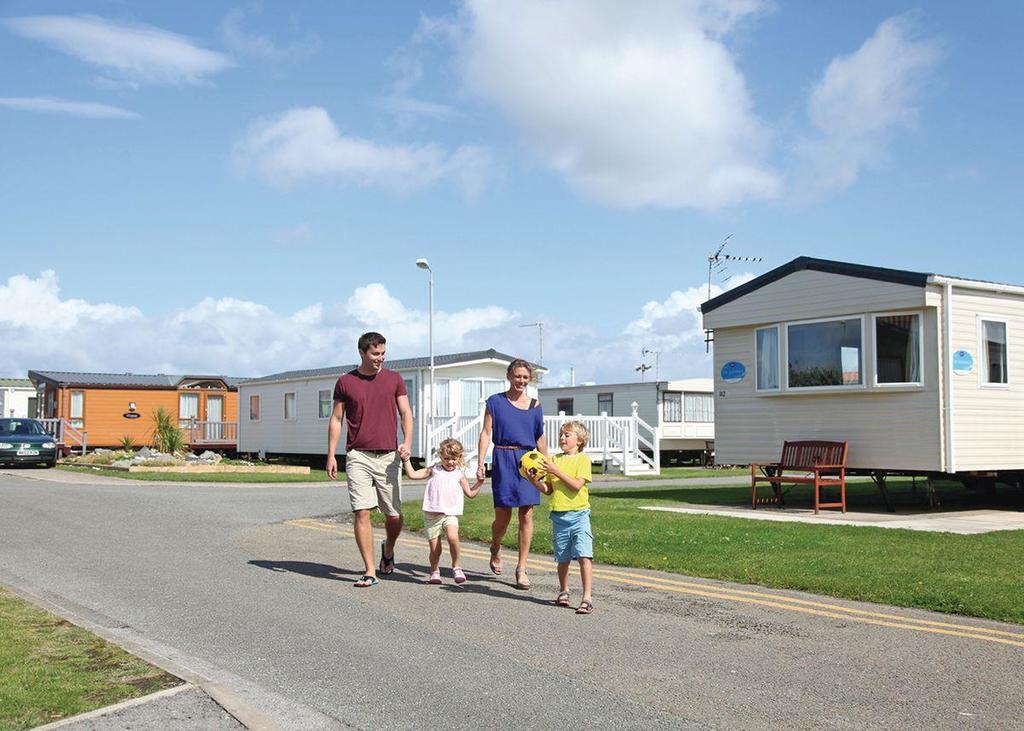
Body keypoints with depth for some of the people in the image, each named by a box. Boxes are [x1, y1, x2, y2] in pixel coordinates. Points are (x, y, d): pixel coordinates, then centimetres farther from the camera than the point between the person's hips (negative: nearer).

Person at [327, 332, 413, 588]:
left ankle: (388, 549, 36)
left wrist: (407, 442, -12)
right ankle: (370, 572, -2)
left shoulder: (394, 379, 7)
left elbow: (406, 413, 5)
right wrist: (331, 455, 1)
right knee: (361, 513, -8)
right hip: (358, 456, -1)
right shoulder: (345, 382, 5)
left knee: (394, 515, 5)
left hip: (388, 456, 1)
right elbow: (336, 419, 8)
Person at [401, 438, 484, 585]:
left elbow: (471, 494, 15)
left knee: (453, 537, -29)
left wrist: (479, 482, 3)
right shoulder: (434, 470, 10)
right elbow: (412, 475, 8)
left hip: (450, 514, -1)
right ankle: (434, 571, 27)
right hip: (431, 516, 1)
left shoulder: (459, 475, 11)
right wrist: (406, 460, 2)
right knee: (435, 549, 2)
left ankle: (456, 567, -11)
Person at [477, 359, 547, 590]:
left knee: (526, 516, -2)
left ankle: (521, 569, 6)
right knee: (502, 517, 0)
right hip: (503, 460, -2)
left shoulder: (534, 405, 9)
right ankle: (495, 549, 33)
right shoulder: (495, 402, 3)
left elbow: (540, 438, 15)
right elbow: (486, 432, 1)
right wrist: (480, 463, -8)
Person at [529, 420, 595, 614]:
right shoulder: (554, 460, 12)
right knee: (563, 559, 12)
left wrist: (557, 471, -18)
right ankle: (563, 592, 31)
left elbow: (577, 485, -15)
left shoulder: (583, 459, -2)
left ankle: (588, 598, -12)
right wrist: (534, 480, -6)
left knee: (584, 556, -13)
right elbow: (548, 489, 10)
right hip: (559, 516, 4)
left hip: (578, 514, -4)